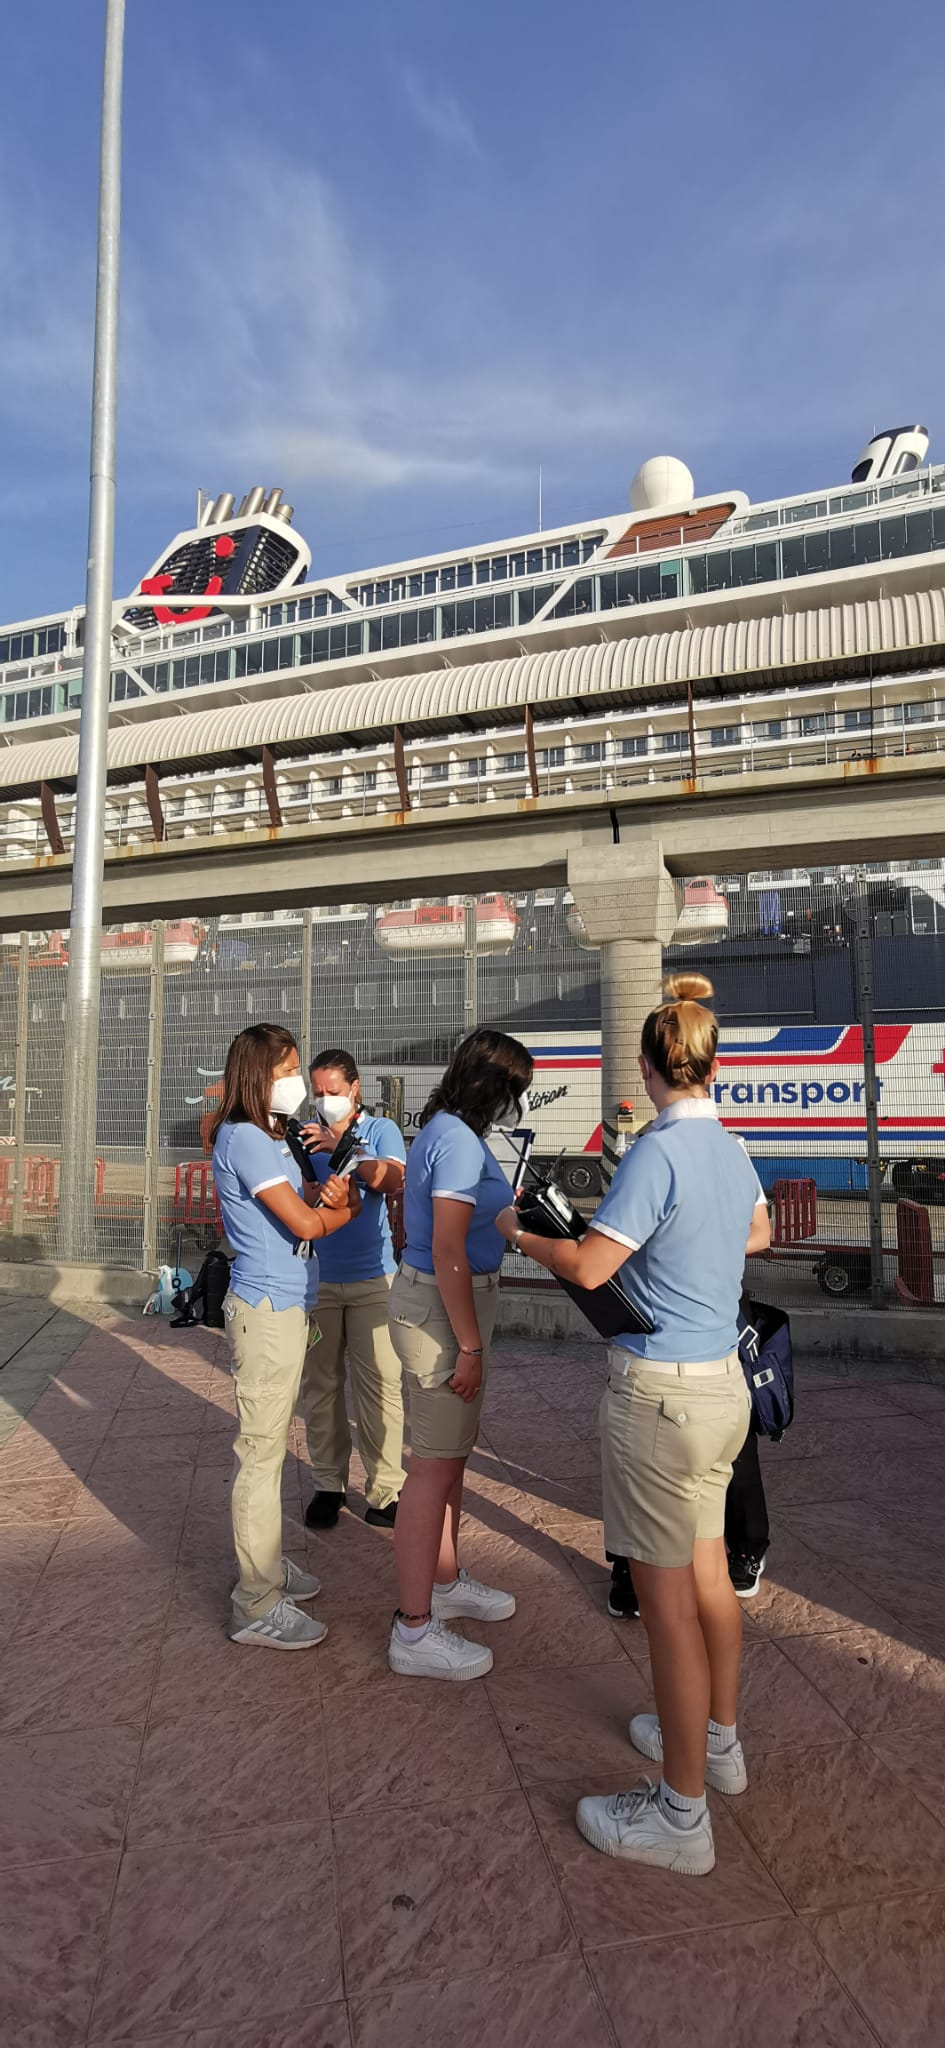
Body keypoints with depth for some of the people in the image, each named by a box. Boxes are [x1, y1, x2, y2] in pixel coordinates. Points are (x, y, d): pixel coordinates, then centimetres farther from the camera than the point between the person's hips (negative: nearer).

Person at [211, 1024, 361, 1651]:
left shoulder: (269, 1136, 14)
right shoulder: (244, 1138, -17)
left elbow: (308, 1200, 11)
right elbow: (306, 1223, -20)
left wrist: (329, 1193, -11)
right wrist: (349, 1206, -2)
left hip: (286, 1305, 10)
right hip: (268, 1309, -10)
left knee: (271, 1444, 19)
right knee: (262, 1451, -1)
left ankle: (267, 1563, 33)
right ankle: (259, 1607, 10)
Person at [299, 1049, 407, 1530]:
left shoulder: (380, 1130, 2)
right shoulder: (303, 1135, 6)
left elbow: (392, 1180, -17)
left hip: (372, 1279, -2)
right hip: (315, 1278, 2)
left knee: (381, 1384, 0)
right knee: (319, 1385, 10)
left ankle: (385, 1491, 12)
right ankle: (329, 1484, 24)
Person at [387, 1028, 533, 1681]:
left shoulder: (450, 1132, 11)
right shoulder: (458, 1141, -20)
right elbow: (448, 1252, -24)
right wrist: (469, 1346, -21)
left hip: (442, 1298, 11)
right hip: (444, 1308, -11)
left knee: (453, 1452, 22)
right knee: (435, 1466, 0)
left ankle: (445, 1582, 40)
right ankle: (414, 1632, 14)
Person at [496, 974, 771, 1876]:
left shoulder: (658, 1151, -20)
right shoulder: (731, 1150, 5)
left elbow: (587, 1267, -20)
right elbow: (758, 1233, 25)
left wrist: (518, 1231, -3)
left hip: (659, 1390, -8)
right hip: (724, 1385, 9)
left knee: (665, 1598, 5)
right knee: (707, 1571, 23)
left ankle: (681, 1816, 21)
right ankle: (717, 1739, 42)